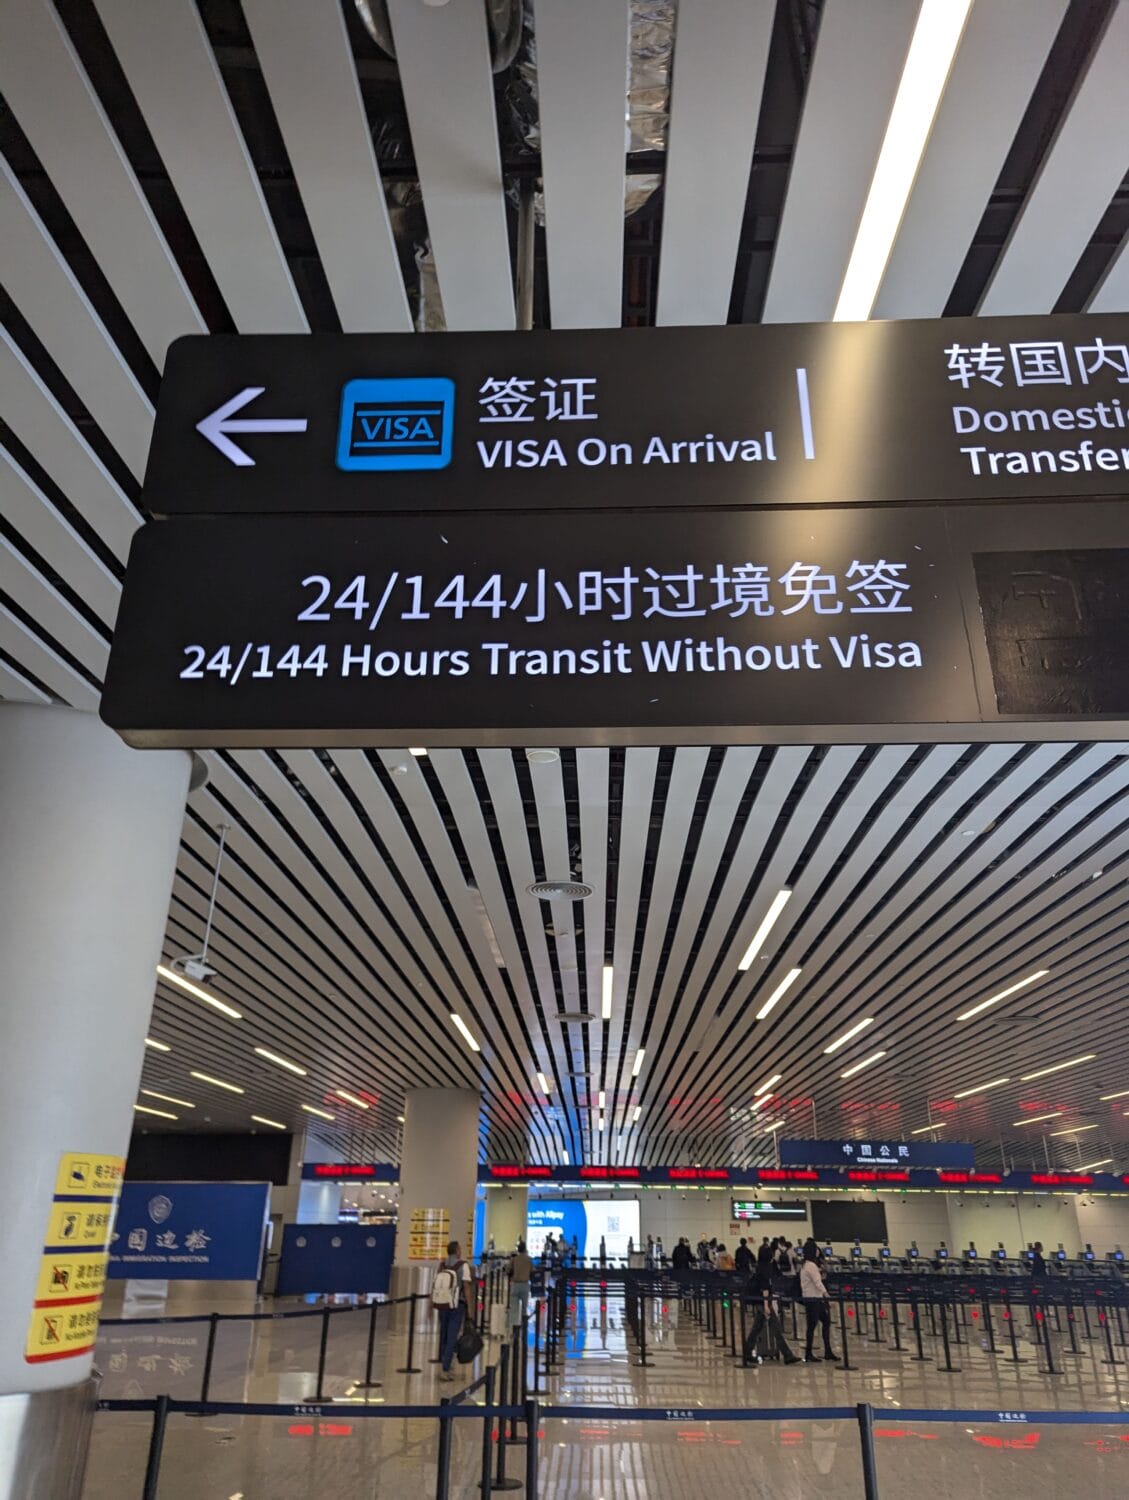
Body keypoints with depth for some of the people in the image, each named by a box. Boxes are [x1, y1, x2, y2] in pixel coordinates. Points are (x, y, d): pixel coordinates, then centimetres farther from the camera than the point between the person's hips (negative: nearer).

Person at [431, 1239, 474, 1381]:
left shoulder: (440, 1265, 3)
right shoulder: (463, 1266, -9)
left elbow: (433, 1285, 4)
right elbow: (466, 1287, -13)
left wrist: (432, 1304, 12)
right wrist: (470, 1306, -7)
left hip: (441, 1305, 5)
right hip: (457, 1305, -5)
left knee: (443, 1336, 19)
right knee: (452, 1338, -1)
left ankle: (444, 1364, 28)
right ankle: (445, 1369, -7)